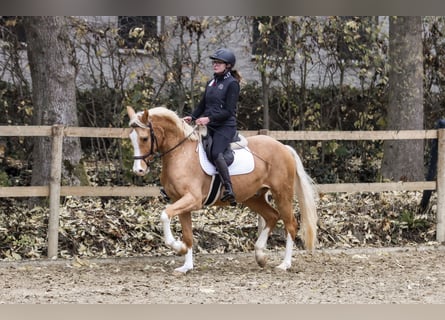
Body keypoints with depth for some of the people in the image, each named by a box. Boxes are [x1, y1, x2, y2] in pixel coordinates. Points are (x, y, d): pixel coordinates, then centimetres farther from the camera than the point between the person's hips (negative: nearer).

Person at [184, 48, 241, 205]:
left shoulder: (232, 84, -6)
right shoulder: (211, 83, 17)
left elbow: (228, 111, -13)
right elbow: (202, 105, 21)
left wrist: (209, 118, -23)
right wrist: (192, 117, 3)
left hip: (225, 126, -9)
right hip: (209, 126, 9)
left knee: (216, 153, -30)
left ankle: (228, 189, -33)